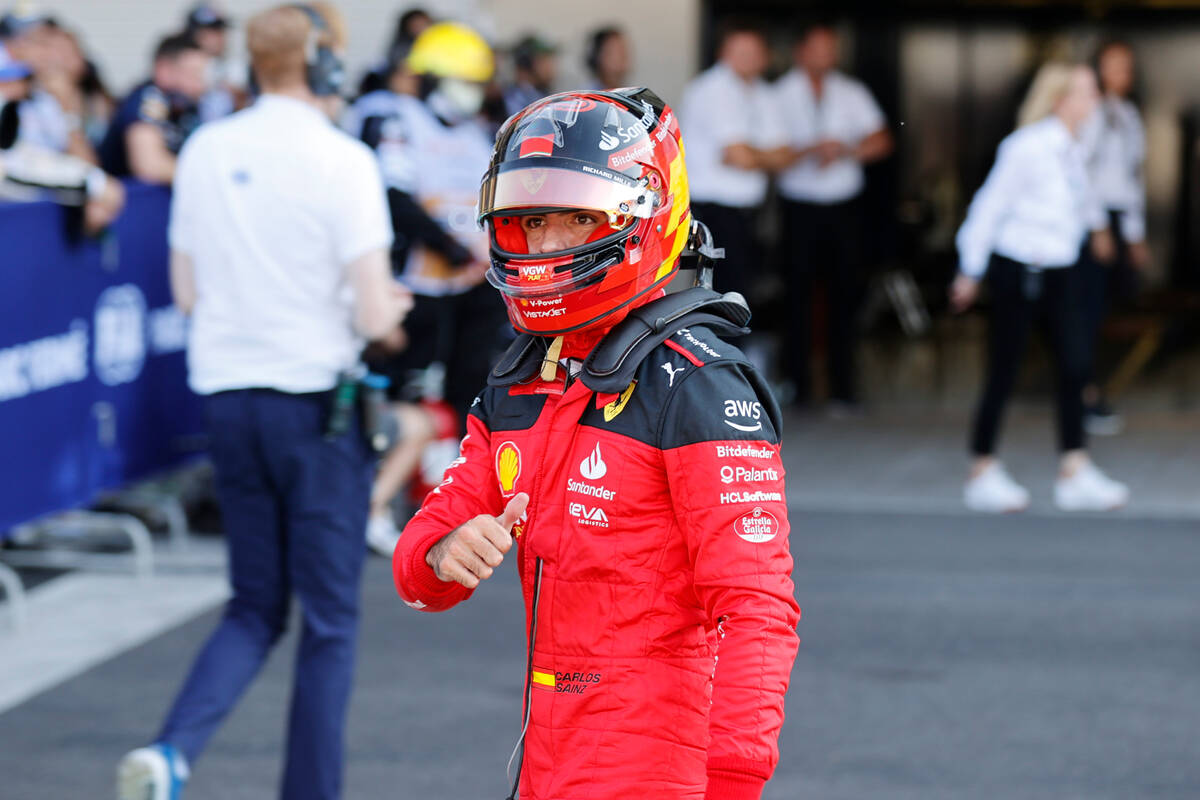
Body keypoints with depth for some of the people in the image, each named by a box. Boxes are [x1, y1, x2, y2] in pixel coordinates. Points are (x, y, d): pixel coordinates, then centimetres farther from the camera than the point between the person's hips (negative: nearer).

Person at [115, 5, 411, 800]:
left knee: (255, 608, 14)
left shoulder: (206, 149, 5)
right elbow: (372, 312, -15)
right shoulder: (341, 160, -12)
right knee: (329, 617, 7)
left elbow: (187, 290, 11)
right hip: (315, 401, -5)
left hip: (227, 397, 5)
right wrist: (394, 304, 7)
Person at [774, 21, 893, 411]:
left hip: (844, 207, 2)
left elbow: (880, 142, 3)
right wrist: (813, 150, -21)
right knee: (798, 296, -2)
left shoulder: (852, 93, 10)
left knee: (845, 294, -1)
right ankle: (798, 385, 7)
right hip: (800, 207, -2)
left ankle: (843, 388, 3)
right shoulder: (780, 95, 0)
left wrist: (845, 150, -13)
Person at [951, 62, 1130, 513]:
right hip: (1018, 269, -7)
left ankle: (1075, 473, 0)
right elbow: (990, 206, -12)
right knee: (1003, 374, 1)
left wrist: (1096, 223, 43)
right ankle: (982, 473, 13)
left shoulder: (1072, 150, 6)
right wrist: (970, 273, -10)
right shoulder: (1026, 147, -17)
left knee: (1074, 366, -2)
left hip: (1060, 273, 7)